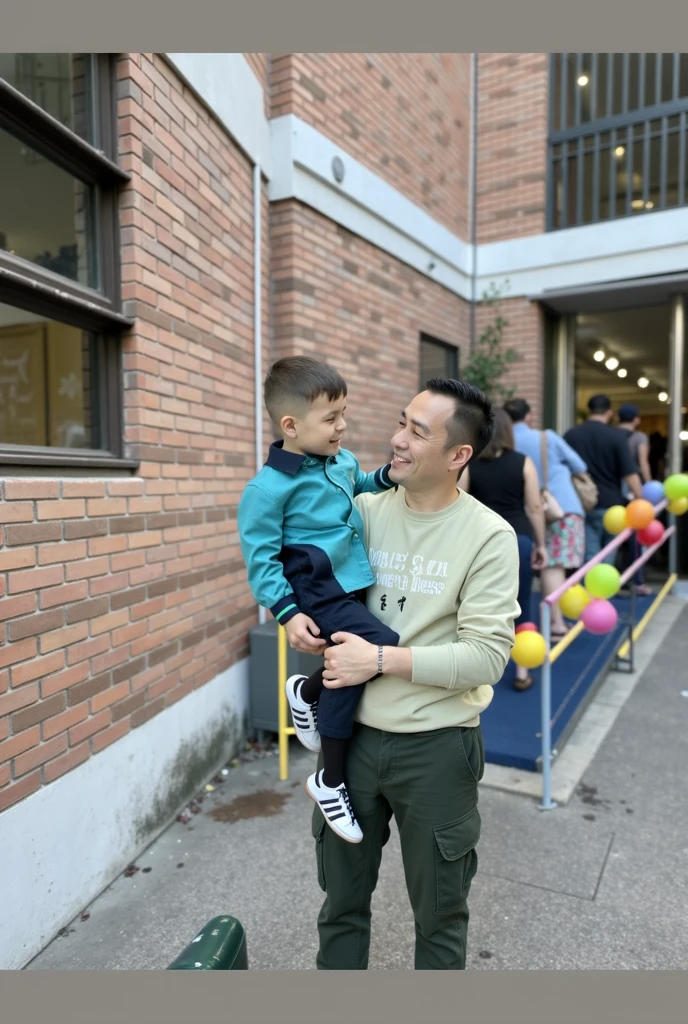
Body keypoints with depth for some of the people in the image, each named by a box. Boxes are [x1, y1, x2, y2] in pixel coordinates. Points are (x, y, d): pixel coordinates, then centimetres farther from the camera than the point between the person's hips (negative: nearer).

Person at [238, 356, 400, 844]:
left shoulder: (343, 461, 8)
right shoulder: (270, 487, -15)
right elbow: (261, 556, -13)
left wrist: (388, 475, 11)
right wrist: (287, 612, -19)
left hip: (353, 586, 9)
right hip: (317, 594, -9)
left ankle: (308, 691, 38)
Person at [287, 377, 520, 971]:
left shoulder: (489, 537, -13)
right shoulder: (363, 510, -2)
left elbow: (486, 657, -19)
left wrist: (381, 660, -21)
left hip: (436, 745, -3)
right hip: (354, 733, 4)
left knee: (440, 915, 20)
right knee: (341, 902, 23)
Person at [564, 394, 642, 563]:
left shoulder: (570, 435, 2)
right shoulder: (617, 436, -6)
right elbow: (630, 473, -11)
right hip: (611, 505, -1)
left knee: (590, 559, 1)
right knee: (608, 561, 14)